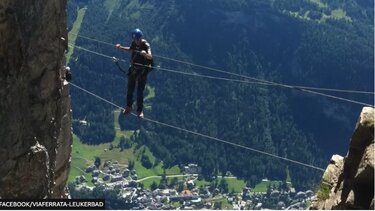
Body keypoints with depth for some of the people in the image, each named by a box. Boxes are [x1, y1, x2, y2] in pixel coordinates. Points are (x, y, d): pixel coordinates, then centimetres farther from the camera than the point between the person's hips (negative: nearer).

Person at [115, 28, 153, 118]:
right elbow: (130, 49, 17)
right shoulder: (134, 43, -7)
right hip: (133, 69, 6)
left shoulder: (146, 45, -24)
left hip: (142, 71, -6)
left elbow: (150, 56, -42)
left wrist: (145, 54, -64)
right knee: (130, 90, 17)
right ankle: (128, 107, 38)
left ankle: (140, 111, 13)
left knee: (140, 92, -3)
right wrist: (120, 47, 4)